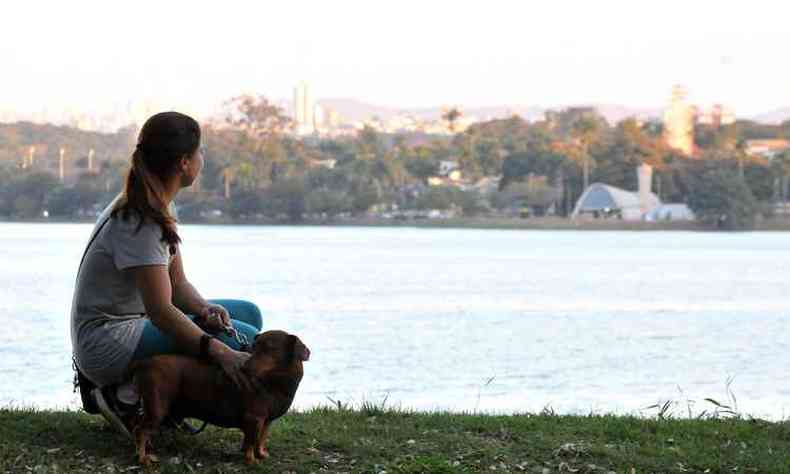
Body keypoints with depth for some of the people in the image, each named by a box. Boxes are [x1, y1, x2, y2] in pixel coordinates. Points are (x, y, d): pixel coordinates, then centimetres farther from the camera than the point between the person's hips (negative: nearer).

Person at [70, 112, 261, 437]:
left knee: (248, 314, 9)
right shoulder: (139, 222, -22)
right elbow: (160, 310, -28)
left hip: (131, 325, 10)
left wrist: (204, 309, -13)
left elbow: (177, 284, 8)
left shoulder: (157, 208, 8)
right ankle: (129, 398, -12)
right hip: (107, 341, -10)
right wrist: (222, 354, -35)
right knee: (244, 341, -20)